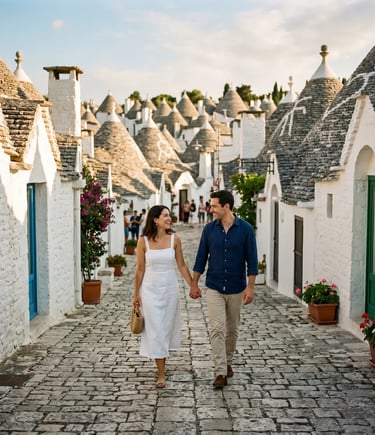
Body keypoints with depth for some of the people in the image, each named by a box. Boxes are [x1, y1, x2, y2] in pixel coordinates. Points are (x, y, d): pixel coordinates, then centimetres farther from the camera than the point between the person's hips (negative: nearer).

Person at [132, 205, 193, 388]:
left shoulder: (175, 239, -3)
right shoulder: (143, 241, -7)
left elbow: (181, 265, 3)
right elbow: (140, 269, 0)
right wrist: (136, 293, 3)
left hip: (170, 289, 2)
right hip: (150, 290, -2)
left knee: (167, 327, 12)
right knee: (155, 330, -3)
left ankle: (162, 362, 34)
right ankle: (161, 374, 3)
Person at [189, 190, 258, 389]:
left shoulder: (245, 229, -8)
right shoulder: (209, 229, -3)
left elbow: (251, 260, -6)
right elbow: (201, 257, 4)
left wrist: (250, 287, -11)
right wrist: (194, 284, 3)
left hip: (236, 289, 0)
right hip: (214, 288, 0)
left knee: (232, 329, 13)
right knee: (216, 329, -8)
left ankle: (228, 363, 33)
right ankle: (220, 372, -5)